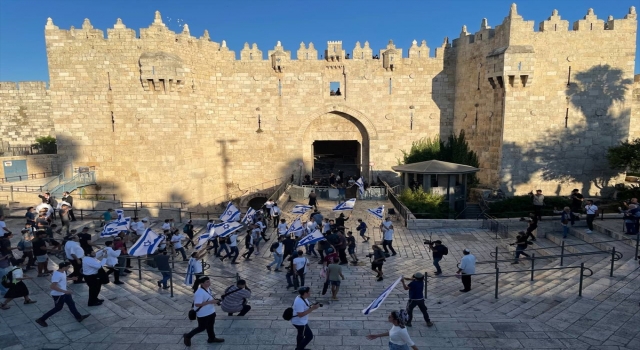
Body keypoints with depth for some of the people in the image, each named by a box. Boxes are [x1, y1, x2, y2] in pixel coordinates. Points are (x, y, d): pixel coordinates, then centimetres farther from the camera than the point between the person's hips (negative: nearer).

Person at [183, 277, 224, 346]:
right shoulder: (199, 293, -29)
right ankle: (188, 336, 28)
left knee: (210, 326, 23)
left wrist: (215, 300, -2)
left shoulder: (208, 288, -1)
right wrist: (210, 302, -33)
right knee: (202, 327, 8)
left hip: (211, 311, 9)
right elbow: (197, 304, -32)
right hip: (203, 314, -8)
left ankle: (212, 338, 42)